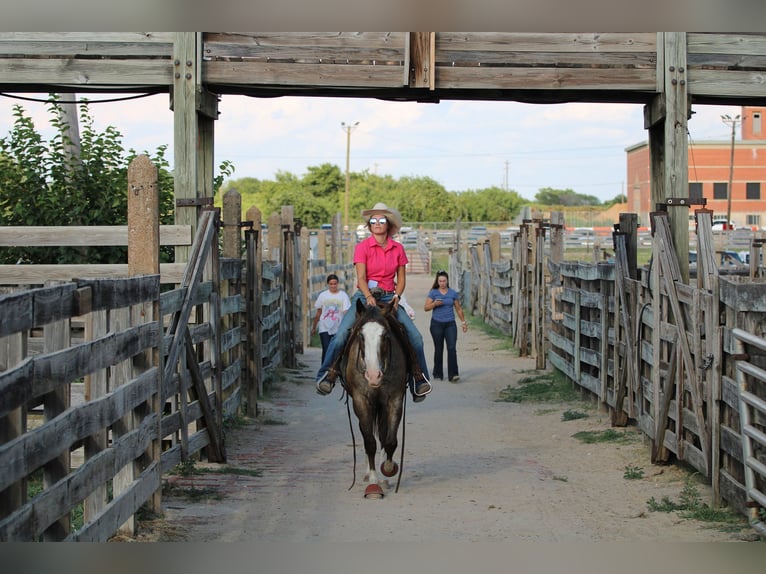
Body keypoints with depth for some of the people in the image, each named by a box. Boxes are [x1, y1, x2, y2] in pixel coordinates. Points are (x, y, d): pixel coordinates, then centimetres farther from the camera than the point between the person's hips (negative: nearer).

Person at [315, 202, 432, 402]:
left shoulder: (398, 249, 6)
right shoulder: (362, 247, -3)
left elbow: (401, 279, 11)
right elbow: (361, 277, -12)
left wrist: (397, 296, -8)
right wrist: (369, 297, -28)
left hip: (389, 298, 2)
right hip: (365, 296, -2)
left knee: (415, 336, -13)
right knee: (342, 334, -23)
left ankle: (419, 378, 1)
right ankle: (326, 374, -10)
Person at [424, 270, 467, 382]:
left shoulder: (453, 293, 6)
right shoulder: (433, 293, 2)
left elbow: (458, 309, 14)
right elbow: (426, 307, 0)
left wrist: (463, 322, 14)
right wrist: (435, 304, -17)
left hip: (450, 324, 0)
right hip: (437, 324, 0)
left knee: (452, 348, -13)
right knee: (438, 349, 6)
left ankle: (453, 375, -17)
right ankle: (438, 374, 19)